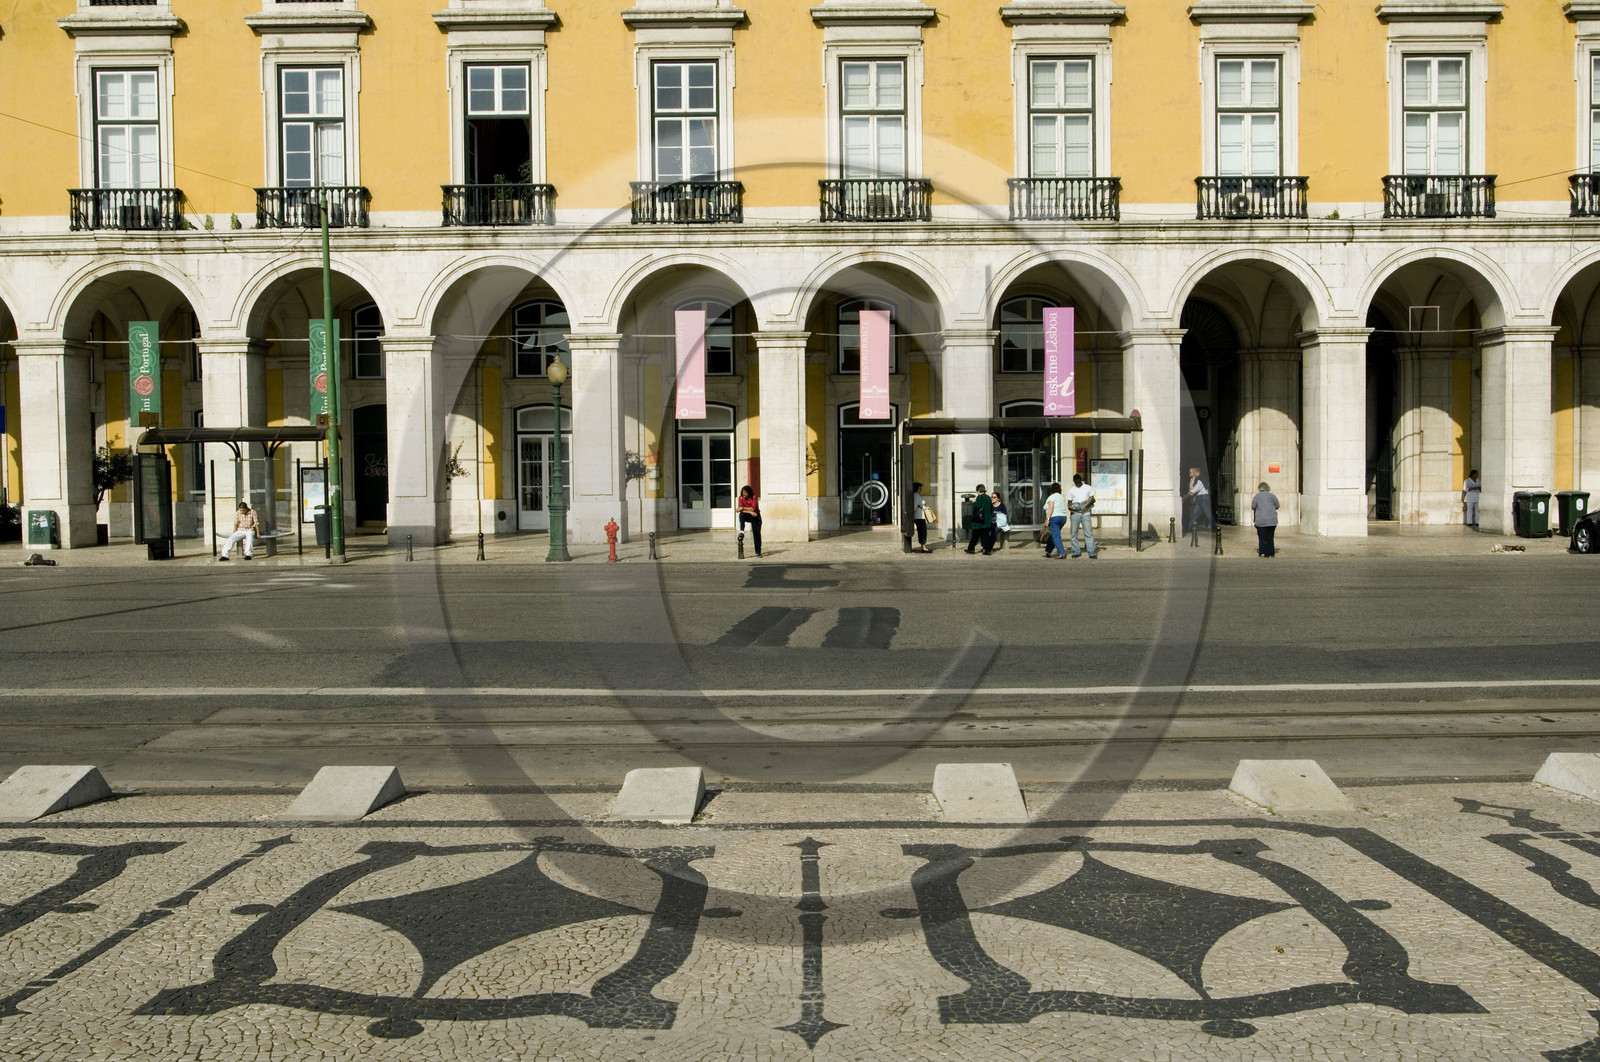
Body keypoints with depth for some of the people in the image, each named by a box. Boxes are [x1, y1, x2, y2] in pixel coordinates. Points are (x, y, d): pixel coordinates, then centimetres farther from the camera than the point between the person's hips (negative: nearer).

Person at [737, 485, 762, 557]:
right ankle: (741, 531, -39)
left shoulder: (753, 497, -16)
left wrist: (743, 508, -31)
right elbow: (740, 509, -17)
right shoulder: (741, 498, -10)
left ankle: (758, 552, 3)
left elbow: (753, 508, -25)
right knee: (741, 514, -33)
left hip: (755, 516, -2)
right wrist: (750, 512, -26)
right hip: (747, 516, 2)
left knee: (757, 533, -5)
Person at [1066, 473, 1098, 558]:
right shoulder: (1071, 491, 11)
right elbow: (1069, 503, 11)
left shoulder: (1088, 488, 11)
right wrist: (1070, 507, -13)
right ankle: (1075, 552, 10)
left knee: (1089, 533, -7)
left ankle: (1092, 553, -8)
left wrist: (1087, 505, -8)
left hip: (1086, 513, -1)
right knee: (1074, 533, 0)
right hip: (1075, 513, 1)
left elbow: (1092, 499, 12)